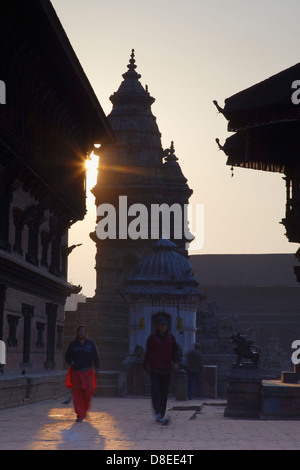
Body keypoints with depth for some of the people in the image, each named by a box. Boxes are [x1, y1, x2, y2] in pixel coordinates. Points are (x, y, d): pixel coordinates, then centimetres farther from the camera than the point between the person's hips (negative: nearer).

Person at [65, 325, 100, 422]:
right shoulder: (72, 345, 4)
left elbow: (95, 357, 2)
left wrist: (97, 367, -11)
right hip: (75, 372, 0)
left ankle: (85, 409, 22)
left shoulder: (91, 344, 4)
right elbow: (67, 356, 10)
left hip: (87, 372, 0)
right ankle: (80, 415, 0)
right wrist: (71, 363, -10)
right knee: (77, 393, -5)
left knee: (88, 392, -7)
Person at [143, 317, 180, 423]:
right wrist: (145, 367, 5)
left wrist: (176, 362, -11)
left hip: (166, 370, 3)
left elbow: (175, 350, 6)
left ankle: (161, 415, 11)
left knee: (164, 392, 3)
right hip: (154, 369, -3)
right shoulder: (152, 337, 1)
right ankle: (157, 412, -23)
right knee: (155, 390, -17)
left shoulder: (170, 337, 8)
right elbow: (147, 352, 4)